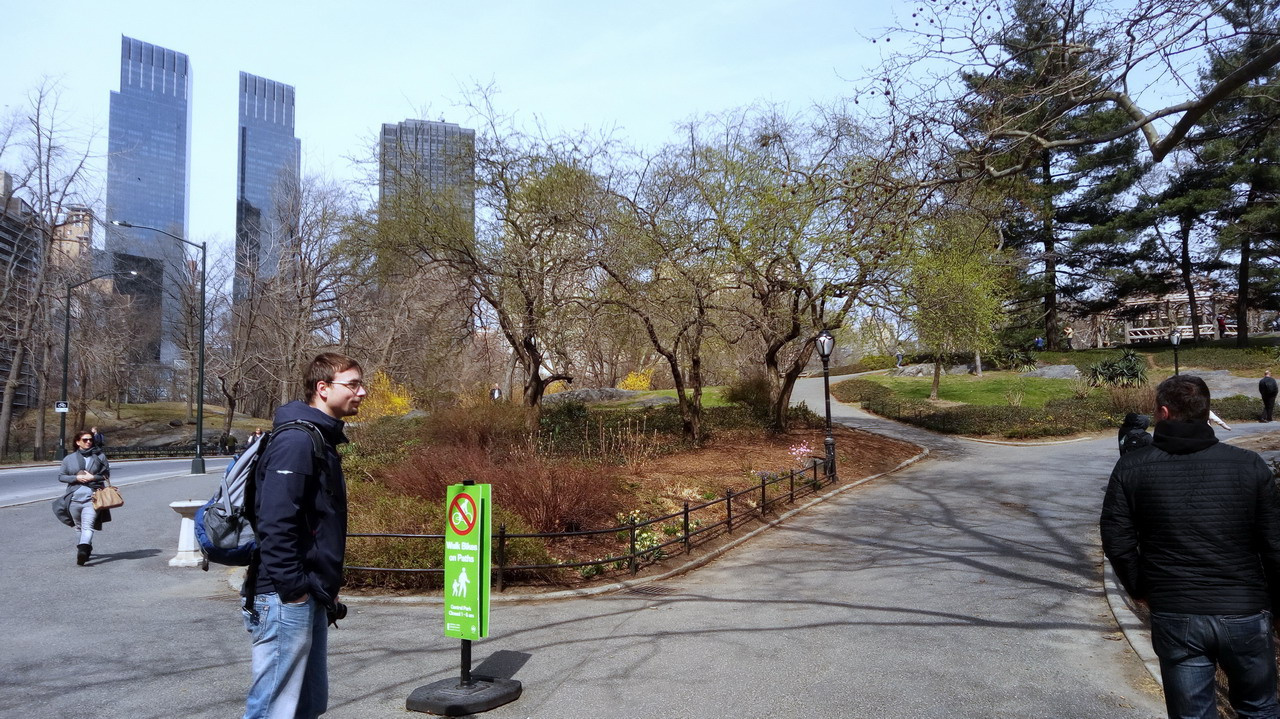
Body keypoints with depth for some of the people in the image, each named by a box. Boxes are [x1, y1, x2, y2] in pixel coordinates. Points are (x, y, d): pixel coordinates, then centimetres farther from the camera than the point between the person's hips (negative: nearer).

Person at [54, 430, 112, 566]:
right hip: (74, 497, 3)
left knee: (88, 526, -8)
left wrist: (93, 477, -10)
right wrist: (76, 478, -9)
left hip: (92, 497, -3)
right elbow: (61, 476, 8)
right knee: (79, 527, 6)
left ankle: (83, 551, -9)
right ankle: (85, 550, 9)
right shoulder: (69, 458, 7)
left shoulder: (99, 456, 5)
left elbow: (107, 474, 7)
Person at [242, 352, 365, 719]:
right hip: (285, 600, -10)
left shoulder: (322, 440, 15)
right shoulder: (296, 441, -17)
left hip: (310, 597, 10)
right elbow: (274, 522, -24)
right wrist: (292, 589, -21)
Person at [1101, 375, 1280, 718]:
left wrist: (1141, 589, 9)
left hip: (1174, 617, -1)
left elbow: (1117, 541, -7)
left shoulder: (1132, 467, -6)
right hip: (1244, 613, 1)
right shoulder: (1250, 465, -4)